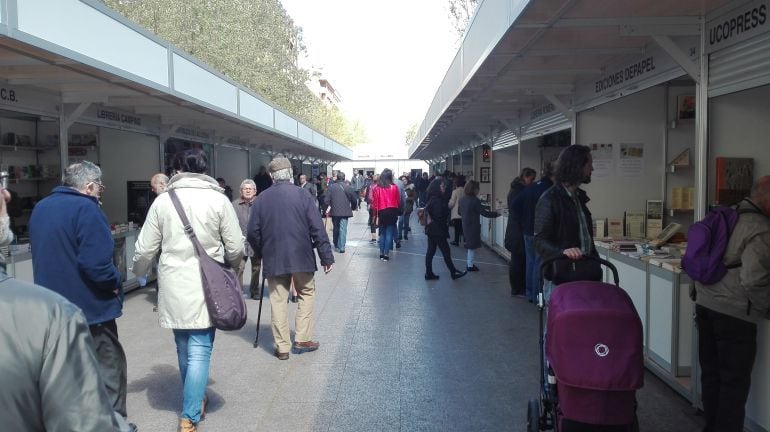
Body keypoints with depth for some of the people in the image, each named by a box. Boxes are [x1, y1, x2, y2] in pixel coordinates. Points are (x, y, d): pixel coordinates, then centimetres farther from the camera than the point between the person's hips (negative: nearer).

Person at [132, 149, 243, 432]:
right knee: (199, 350, 3)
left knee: (184, 348, 18)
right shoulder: (218, 200, -5)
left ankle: (193, 401, 36)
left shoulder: (163, 201, 0)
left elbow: (145, 248, 3)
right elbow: (235, 248, -3)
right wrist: (228, 265, 20)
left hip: (173, 285, 3)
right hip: (204, 285, -2)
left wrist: (138, 272, 24)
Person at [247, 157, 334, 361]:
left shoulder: (261, 199, -1)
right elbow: (318, 229, -9)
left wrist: (262, 253, 17)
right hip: (302, 258, -1)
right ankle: (302, 340, 15)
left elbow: (253, 233, 0)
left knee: (278, 301, 9)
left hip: (273, 259, 1)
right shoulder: (303, 195, -7)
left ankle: (282, 347, 13)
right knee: (306, 294, 16)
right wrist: (327, 257, -3)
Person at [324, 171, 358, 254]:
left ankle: (336, 246, 27)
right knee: (343, 229, -1)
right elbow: (354, 199, 1)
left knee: (335, 228, 17)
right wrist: (353, 207, 18)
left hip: (334, 211, 2)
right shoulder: (348, 187, -4)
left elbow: (327, 199, -6)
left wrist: (328, 206, 8)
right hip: (345, 211, -2)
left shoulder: (331, 186, -2)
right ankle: (341, 247, -8)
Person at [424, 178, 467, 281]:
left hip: (432, 230, 10)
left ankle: (429, 273, 16)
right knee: (446, 251, 2)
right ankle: (453, 272, 13)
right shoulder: (437, 200, -20)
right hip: (438, 230, -10)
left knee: (430, 251, 11)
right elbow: (439, 216, -22)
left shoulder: (432, 198, 9)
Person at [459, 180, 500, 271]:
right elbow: (484, 213, -18)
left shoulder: (462, 200, 2)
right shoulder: (475, 200, -20)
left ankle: (470, 263, 26)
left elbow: (460, 212, 14)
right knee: (472, 246, 4)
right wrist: (495, 214, -8)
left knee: (470, 245, 19)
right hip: (473, 226, -7)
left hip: (465, 225, 7)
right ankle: (470, 265, 11)